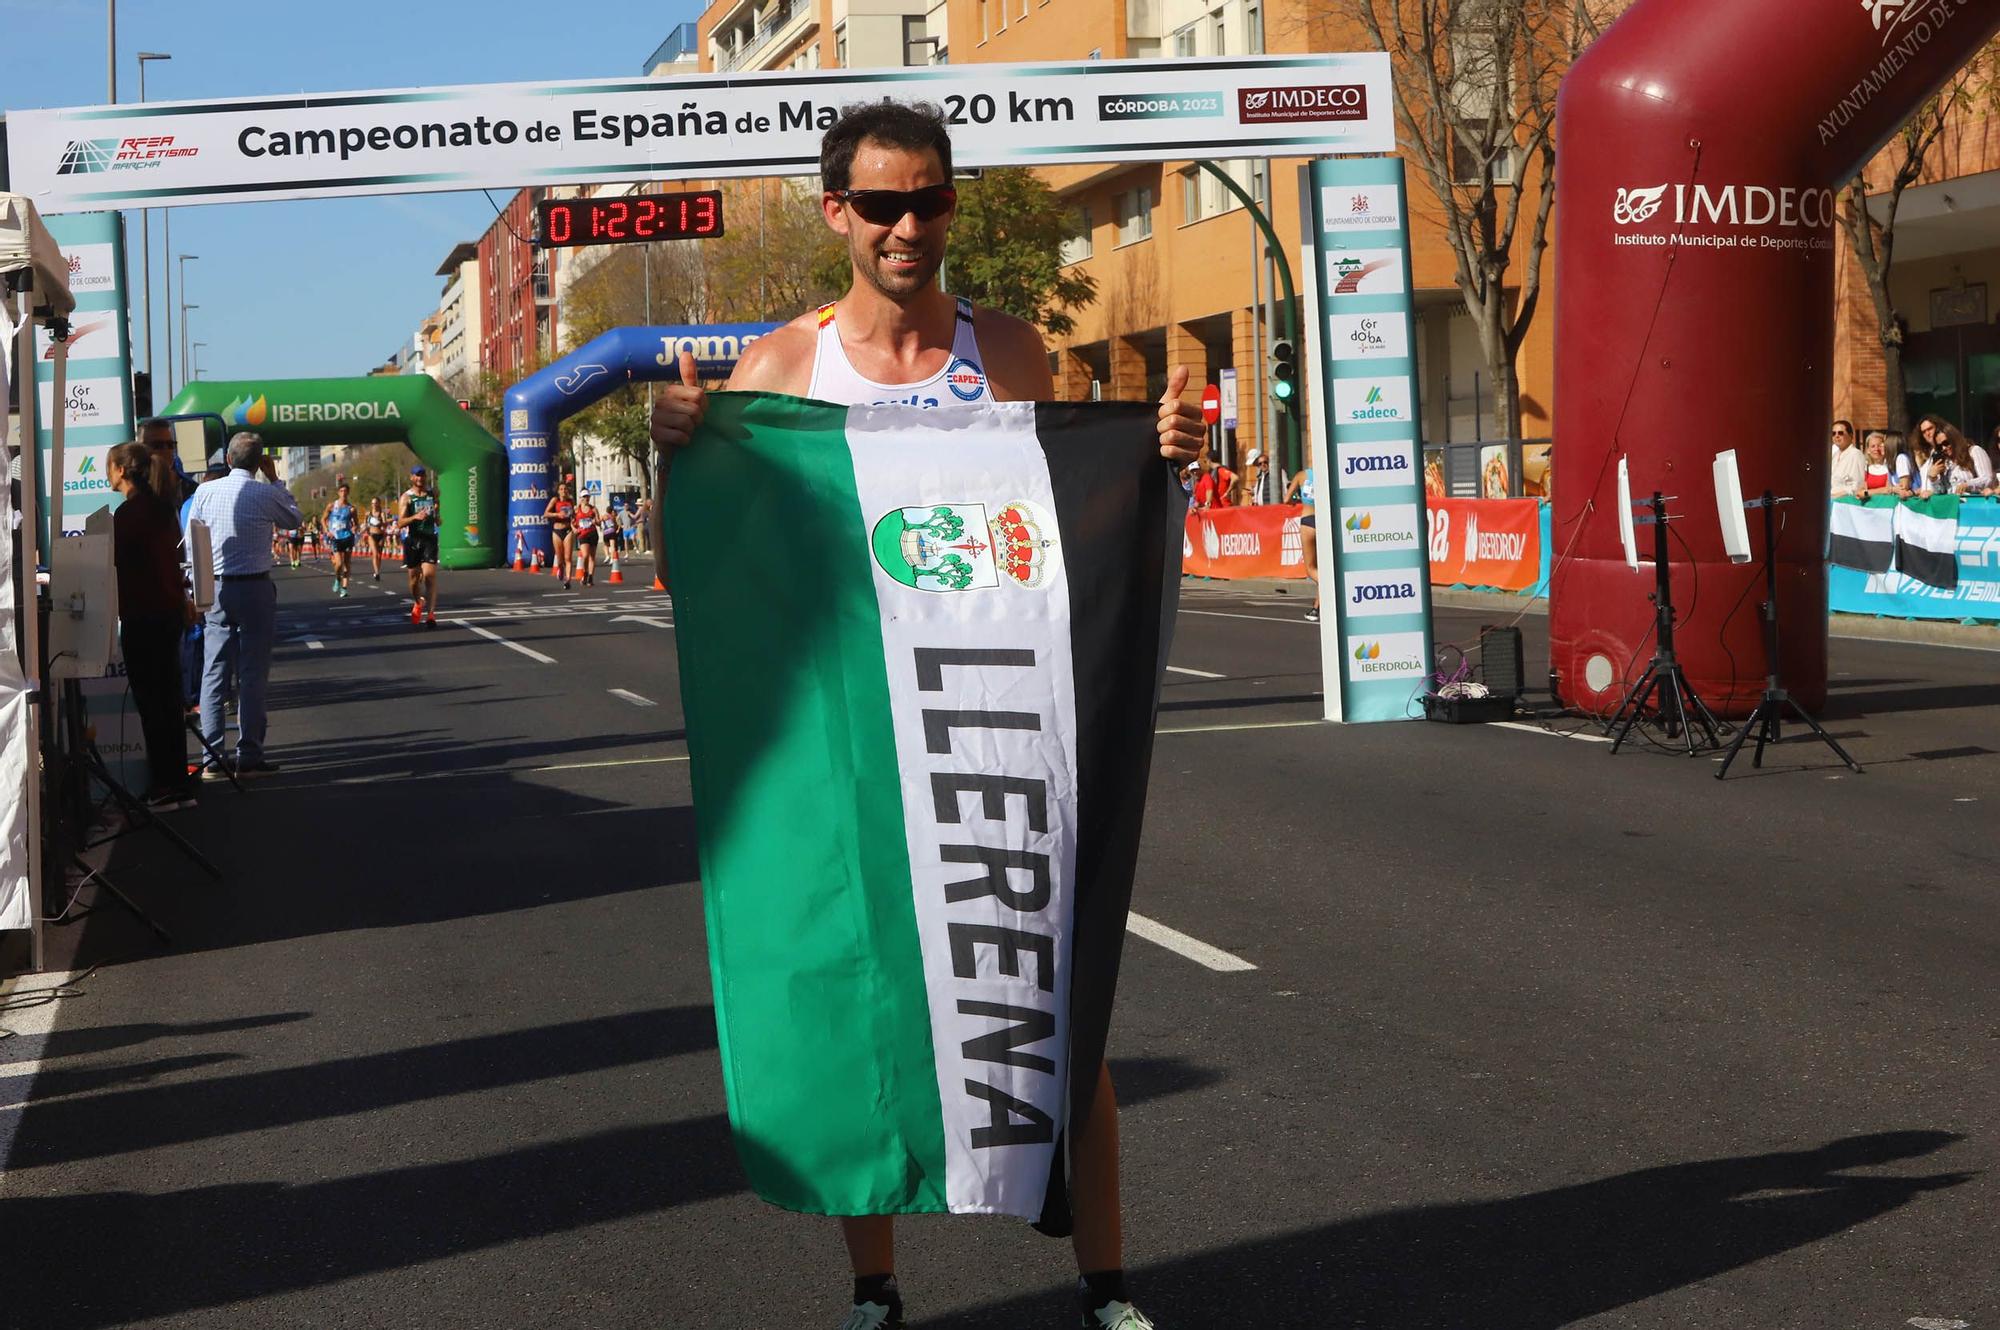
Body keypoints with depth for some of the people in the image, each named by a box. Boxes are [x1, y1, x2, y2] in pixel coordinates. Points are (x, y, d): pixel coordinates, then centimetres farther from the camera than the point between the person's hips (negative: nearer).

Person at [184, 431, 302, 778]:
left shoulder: (205, 492, 1)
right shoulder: (266, 494, -6)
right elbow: (295, 520, 13)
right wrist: (275, 479, 16)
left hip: (216, 589, 2)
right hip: (255, 588, -2)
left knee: (213, 674, 5)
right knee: (252, 674, 1)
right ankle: (249, 757, 1)